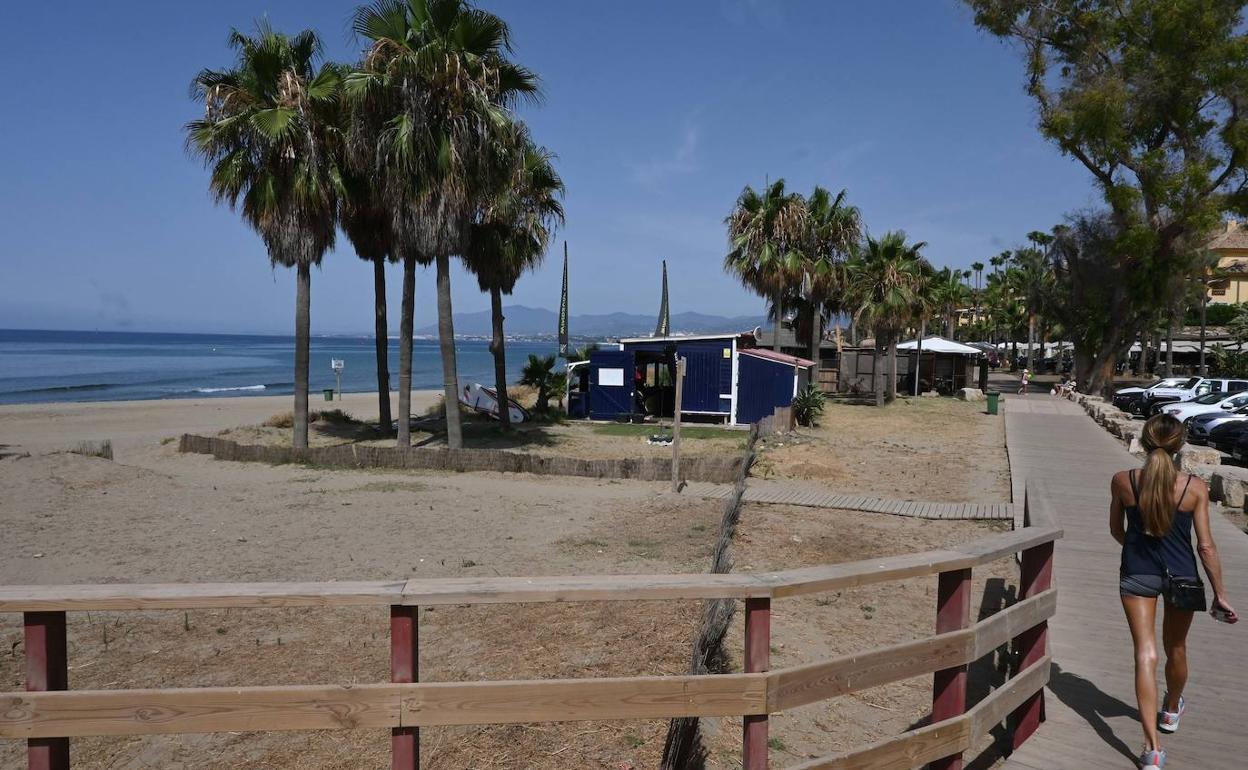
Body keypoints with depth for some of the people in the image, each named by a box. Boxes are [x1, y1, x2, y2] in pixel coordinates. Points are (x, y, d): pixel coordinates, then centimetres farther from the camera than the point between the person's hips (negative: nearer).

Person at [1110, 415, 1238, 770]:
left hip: (1137, 572, -1)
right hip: (1181, 574, 1)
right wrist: (1219, 593, 2)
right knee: (1175, 649, 22)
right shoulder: (1195, 487, -11)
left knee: (1145, 653, 0)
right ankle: (1171, 711, 49)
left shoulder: (1122, 481, -10)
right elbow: (1206, 546, -8)